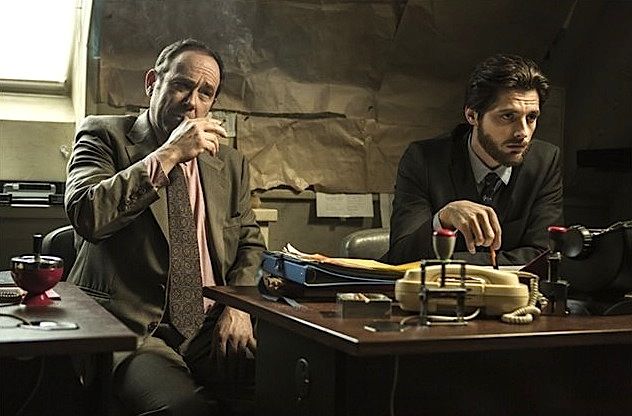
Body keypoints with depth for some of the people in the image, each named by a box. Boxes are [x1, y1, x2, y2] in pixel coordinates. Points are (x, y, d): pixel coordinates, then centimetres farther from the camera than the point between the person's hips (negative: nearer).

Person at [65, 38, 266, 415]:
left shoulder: (231, 163, 18)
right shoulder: (105, 134, 4)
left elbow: (250, 243, 21)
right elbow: (87, 215, -14)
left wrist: (239, 307, 1)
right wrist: (168, 155, -13)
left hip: (212, 330, 5)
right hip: (130, 327, -4)